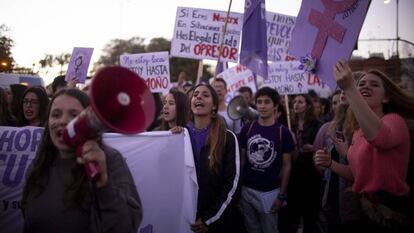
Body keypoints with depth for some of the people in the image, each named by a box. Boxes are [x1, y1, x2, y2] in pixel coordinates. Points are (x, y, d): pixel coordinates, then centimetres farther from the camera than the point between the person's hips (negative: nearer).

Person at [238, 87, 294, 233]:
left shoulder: (283, 132, -7)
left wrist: (282, 195, -7)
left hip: (270, 192, -2)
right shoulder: (247, 129, -1)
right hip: (247, 189, 2)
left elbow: (286, 165, -3)